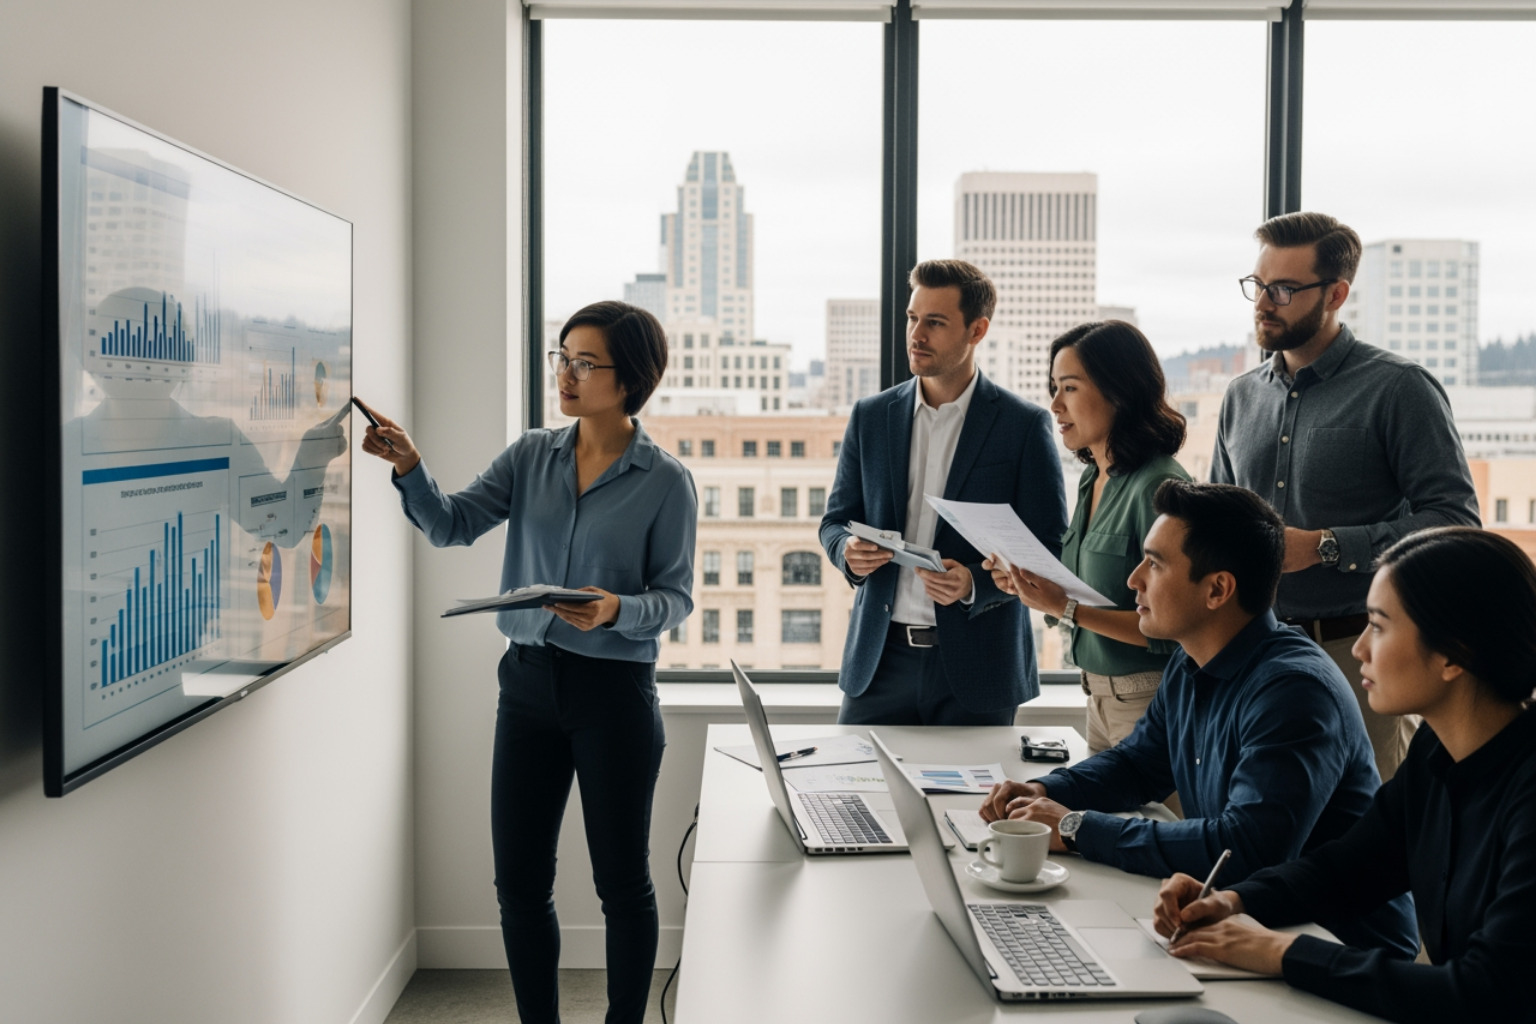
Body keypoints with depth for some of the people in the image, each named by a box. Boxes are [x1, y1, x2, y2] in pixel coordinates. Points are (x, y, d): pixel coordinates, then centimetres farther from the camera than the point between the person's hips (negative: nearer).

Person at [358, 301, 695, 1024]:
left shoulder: (665, 481, -7)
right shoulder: (531, 456, 4)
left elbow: (676, 596, -4)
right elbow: (453, 526, -2)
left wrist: (618, 609, -23)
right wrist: (408, 467, -18)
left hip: (614, 690, -4)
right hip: (529, 677, 4)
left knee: (621, 880, 8)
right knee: (519, 882, 9)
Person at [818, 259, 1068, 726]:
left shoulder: (1024, 425, -3)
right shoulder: (870, 416, 8)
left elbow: (1049, 550, -4)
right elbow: (836, 520, 14)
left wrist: (976, 585, -20)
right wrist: (849, 552, -10)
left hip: (976, 666, -3)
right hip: (880, 658, 3)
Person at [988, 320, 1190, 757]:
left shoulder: (1158, 488, -19)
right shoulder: (1092, 479, 8)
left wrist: (1066, 608, -26)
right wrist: (1034, 586, -1)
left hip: (1149, 702, -8)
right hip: (1101, 699, 8)